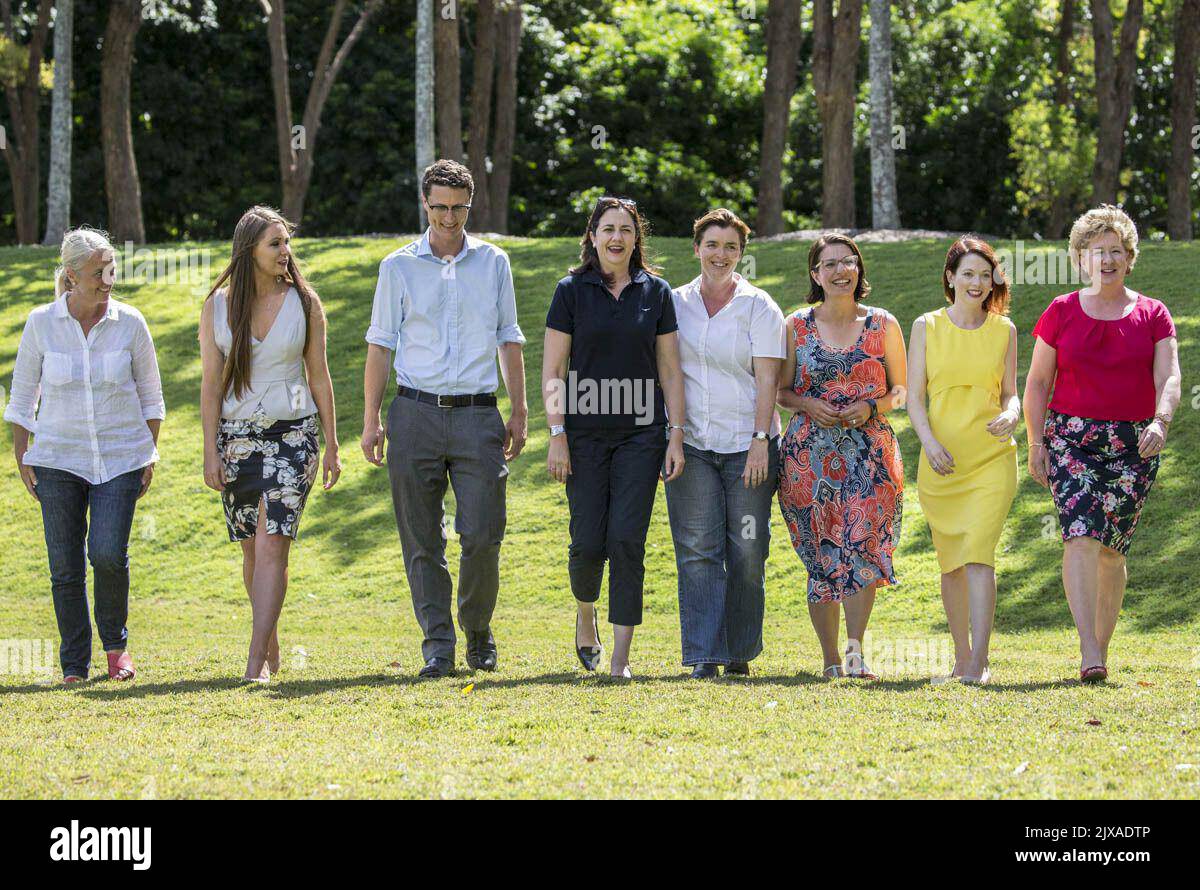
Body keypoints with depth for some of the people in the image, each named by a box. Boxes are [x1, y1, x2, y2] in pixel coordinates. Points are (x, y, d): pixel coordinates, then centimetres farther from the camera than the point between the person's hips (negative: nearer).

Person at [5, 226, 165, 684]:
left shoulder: (129, 323, -1)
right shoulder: (41, 324, -3)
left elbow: (150, 394, 10)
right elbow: (23, 394, 7)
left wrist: (150, 455, 6)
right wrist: (21, 456, 4)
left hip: (120, 457, 0)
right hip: (57, 458, 0)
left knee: (108, 555, -14)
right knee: (65, 566, -2)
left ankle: (116, 644, 11)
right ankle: (74, 666, 10)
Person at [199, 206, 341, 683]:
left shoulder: (304, 302, 1)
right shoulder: (218, 306, 1)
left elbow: (319, 376, 5)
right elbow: (210, 384, 2)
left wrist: (331, 446, 4)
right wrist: (210, 453, -3)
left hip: (293, 433, -2)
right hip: (237, 435, 2)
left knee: (272, 542, -14)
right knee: (253, 549, 10)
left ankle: (256, 662, -19)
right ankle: (271, 648, 28)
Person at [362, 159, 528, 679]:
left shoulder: (493, 263, 11)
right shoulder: (399, 267, 7)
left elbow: (509, 341, 15)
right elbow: (380, 345, 7)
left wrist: (519, 412, 9)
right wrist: (370, 420, 1)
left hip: (477, 416, 0)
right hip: (416, 414, 0)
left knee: (481, 535, -7)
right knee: (422, 541, -1)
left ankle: (478, 632, 14)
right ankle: (438, 646, 4)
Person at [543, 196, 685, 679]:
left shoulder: (656, 293, 7)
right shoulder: (572, 291, 2)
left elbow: (670, 371, 8)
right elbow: (552, 371, 1)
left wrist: (676, 436, 0)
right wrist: (557, 435, -8)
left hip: (642, 434, 1)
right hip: (585, 434, -1)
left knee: (627, 540, -8)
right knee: (589, 542, -4)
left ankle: (620, 657, -5)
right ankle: (585, 612, 29)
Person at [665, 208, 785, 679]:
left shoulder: (758, 306, 2)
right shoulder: (675, 303, 10)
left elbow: (767, 378, -4)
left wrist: (760, 439, -13)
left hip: (748, 445, -1)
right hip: (691, 443, 1)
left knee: (747, 552, 0)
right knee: (697, 550, -6)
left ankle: (740, 651, 13)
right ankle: (704, 656, -7)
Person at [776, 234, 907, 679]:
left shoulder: (882, 325, 7)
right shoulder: (797, 325, 7)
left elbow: (901, 390, 12)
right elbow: (782, 391, 12)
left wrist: (871, 408, -8)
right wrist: (810, 406, -8)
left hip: (869, 451, -1)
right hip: (809, 454, 1)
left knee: (862, 543, -19)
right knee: (821, 555, 0)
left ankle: (856, 648, -12)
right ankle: (831, 657, 9)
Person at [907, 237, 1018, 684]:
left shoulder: (1004, 330, 7)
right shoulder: (927, 327, 5)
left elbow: (1009, 393, 12)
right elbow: (914, 396, 2)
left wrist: (1010, 415, -12)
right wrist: (929, 441, -14)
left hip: (992, 458, -1)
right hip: (941, 460, 1)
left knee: (978, 555, -16)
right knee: (951, 562, 8)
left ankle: (979, 662, -20)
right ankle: (961, 653, 23)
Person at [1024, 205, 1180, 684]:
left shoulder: (1153, 316, 6)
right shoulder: (1061, 313, 7)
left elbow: (1168, 378, -4)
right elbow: (1037, 382, 10)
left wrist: (1160, 421, -24)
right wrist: (1036, 441, -1)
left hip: (1134, 445, 1)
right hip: (1072, 437, -1)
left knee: (1112, 549, 4)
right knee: (1081, 536, -18)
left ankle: (1101, 650, 20)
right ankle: (1089, 654, -27)